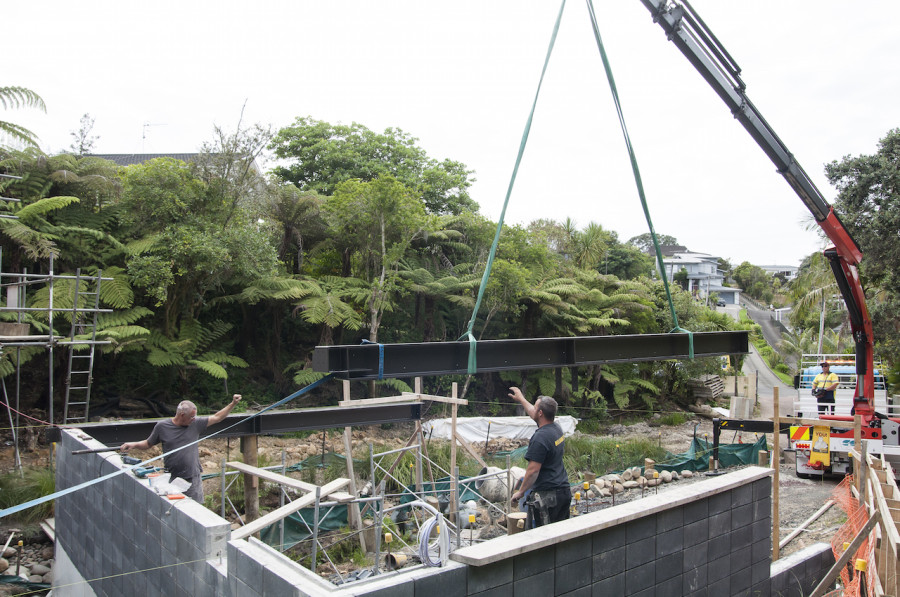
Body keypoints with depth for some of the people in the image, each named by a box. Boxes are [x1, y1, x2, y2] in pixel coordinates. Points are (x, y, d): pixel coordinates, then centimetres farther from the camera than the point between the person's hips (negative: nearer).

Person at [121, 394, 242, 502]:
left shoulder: (195, 424, 1)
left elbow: (217, 417, 6)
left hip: (193, 480, 1)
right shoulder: (162, 426, -1)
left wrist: (233, 404, 2)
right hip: (172, 480, -1)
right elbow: (148, 444, 10)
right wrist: (134, 445, -8)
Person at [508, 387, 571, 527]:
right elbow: (535, 414, 27)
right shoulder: (557, 429, 7)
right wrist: (521, 399, 39)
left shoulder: (540, 438, -21)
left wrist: (520, 492, -8)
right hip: (564, 491, 9)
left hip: (546, 495, -9)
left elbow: (533, 470, -20)